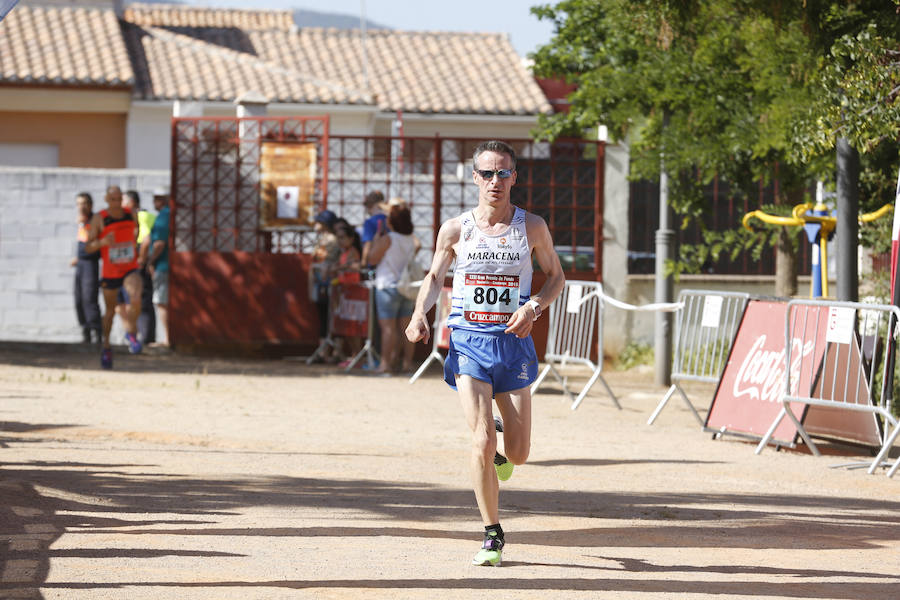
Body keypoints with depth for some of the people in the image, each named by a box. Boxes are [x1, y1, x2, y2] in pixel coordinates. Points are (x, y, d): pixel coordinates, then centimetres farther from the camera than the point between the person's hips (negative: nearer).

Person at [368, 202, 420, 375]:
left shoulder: (387, 239, -12)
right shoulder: (411, 239, 7)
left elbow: (373, 259, -8)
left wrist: (375, 241, 3)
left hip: (388, 285, -6)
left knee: (388, 326, -6)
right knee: (406, 327, 8)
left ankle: (386, 364, -8)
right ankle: (407, 363, 9)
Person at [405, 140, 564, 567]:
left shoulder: (531, 227, -1)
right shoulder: (455, 230, 0)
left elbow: (556, 275, 11)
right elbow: (434, 277, 14)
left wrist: (533, 307, -8)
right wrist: (420, 313, -5)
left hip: (513, 342, 1)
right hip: (468, 342, -1)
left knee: (517, 453, 3)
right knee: (482, 443, -15)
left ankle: (501, 442, 42)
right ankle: (492, 535, 1)